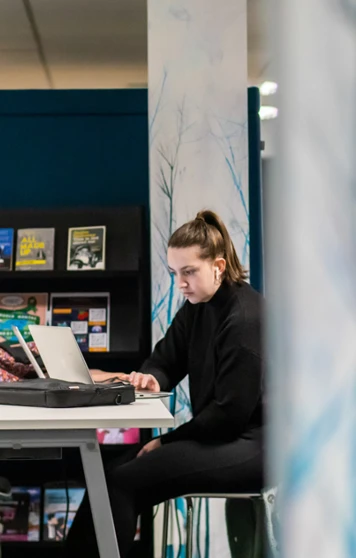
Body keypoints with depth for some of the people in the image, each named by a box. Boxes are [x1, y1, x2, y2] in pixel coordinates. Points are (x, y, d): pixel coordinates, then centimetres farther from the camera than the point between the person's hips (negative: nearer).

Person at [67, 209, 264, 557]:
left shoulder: (246, 319, -18)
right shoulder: (196, 307, 10)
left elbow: (231, 411, -20)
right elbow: (166, 360, 14)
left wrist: (167, 441, -12)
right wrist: (152, 378, -11)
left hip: (251, 446, -9)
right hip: (220, 436, 9)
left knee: (120, 481, -20)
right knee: (110, 472, -3)